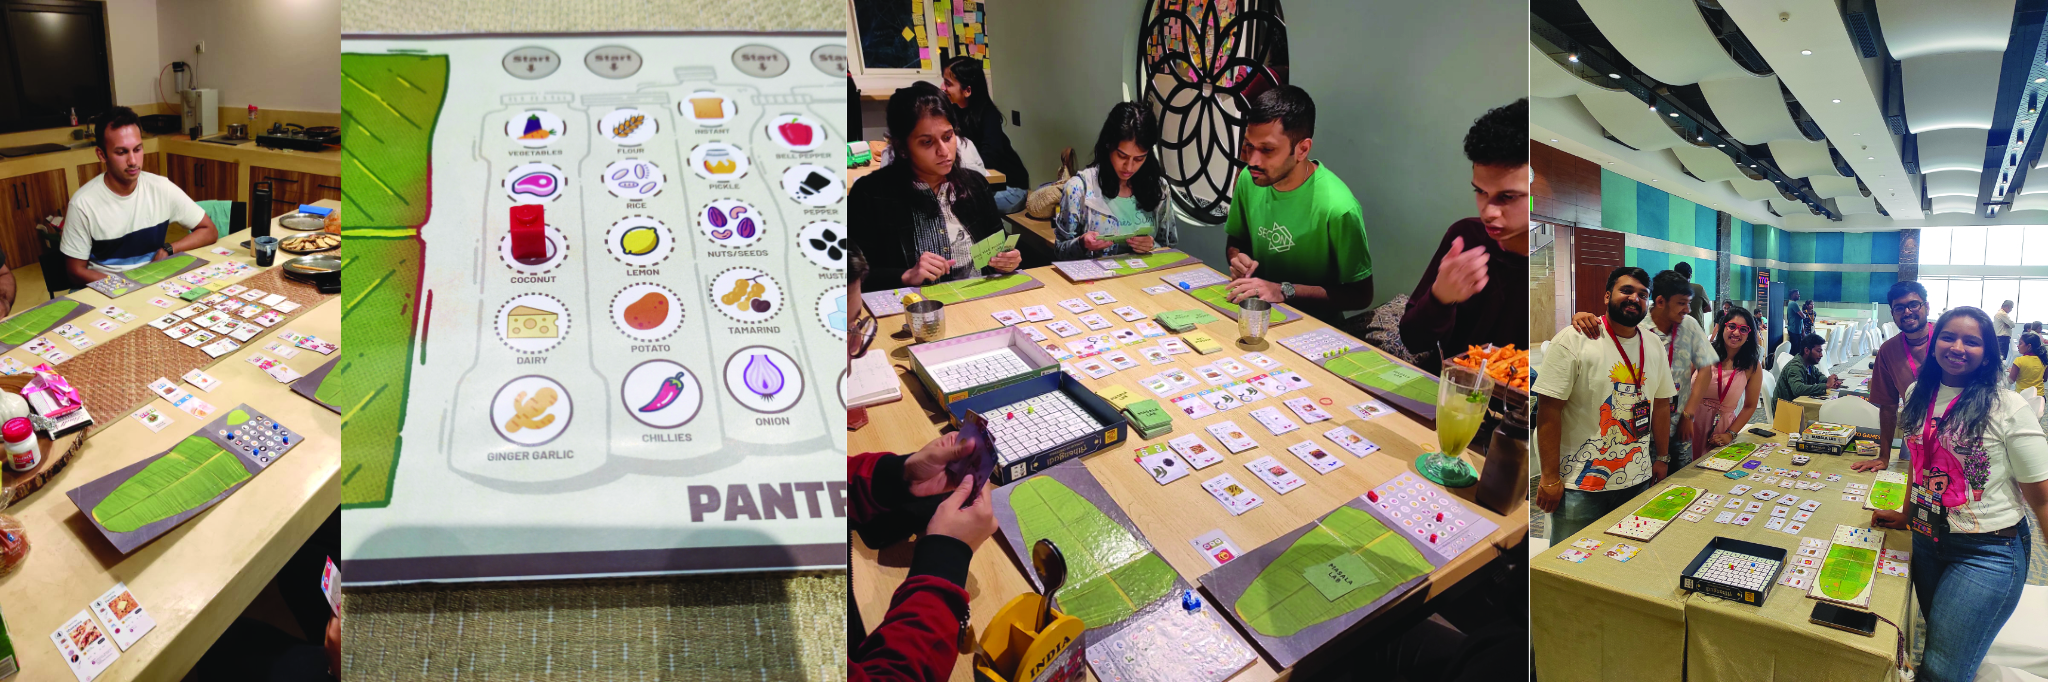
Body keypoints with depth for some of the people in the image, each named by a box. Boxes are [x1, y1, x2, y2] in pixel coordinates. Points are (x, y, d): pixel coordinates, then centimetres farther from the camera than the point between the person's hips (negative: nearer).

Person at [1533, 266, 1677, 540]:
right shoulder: (1573, 340, -11)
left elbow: (1661, 405, 18)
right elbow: (1548, 411, -14)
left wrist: (1660, 459, 16)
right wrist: (1550, 478, -15)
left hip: (1637, 481, 6)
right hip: (1580, 484, -5)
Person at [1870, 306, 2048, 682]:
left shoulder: (2009, 408, -13)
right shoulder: (1918, 394, 3)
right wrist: (1907, 514, 20)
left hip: (1988, 551, -6)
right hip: (1926, 539, 6)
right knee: (1937, 639, 20)